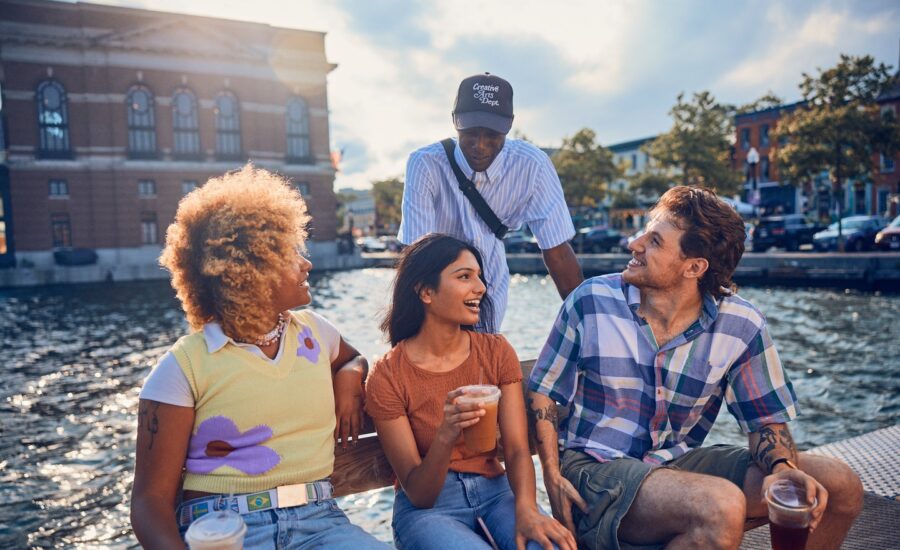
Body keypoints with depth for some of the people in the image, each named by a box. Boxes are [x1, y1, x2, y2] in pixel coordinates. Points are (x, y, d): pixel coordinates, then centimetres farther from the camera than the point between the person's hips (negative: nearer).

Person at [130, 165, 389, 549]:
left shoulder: (315, 331, 10)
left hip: (317, 519, 5)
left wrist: (349, 377, 8)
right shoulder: (183, 366, -3)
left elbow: (355, 359, 32)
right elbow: (152, 497, -4)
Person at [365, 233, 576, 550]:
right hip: (428, 507, -3)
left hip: (495, 491, 3)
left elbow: (517, 450, -5)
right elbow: (418, 494, -12)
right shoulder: (387, 377, -12)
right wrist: (446, 436, -32)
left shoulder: (497, 352, -1)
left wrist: (526, 508, -26)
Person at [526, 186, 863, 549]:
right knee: (722, 509, -33)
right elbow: (543, 391, -1)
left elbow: (766, 420, 5)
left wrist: (783, 466, -18)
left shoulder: (741, 325, -4)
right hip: (595, 466, -4)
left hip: (680, 461, 4)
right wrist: (552, 477, -12)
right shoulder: (591, 300, -8)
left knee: (839, 487, -7)